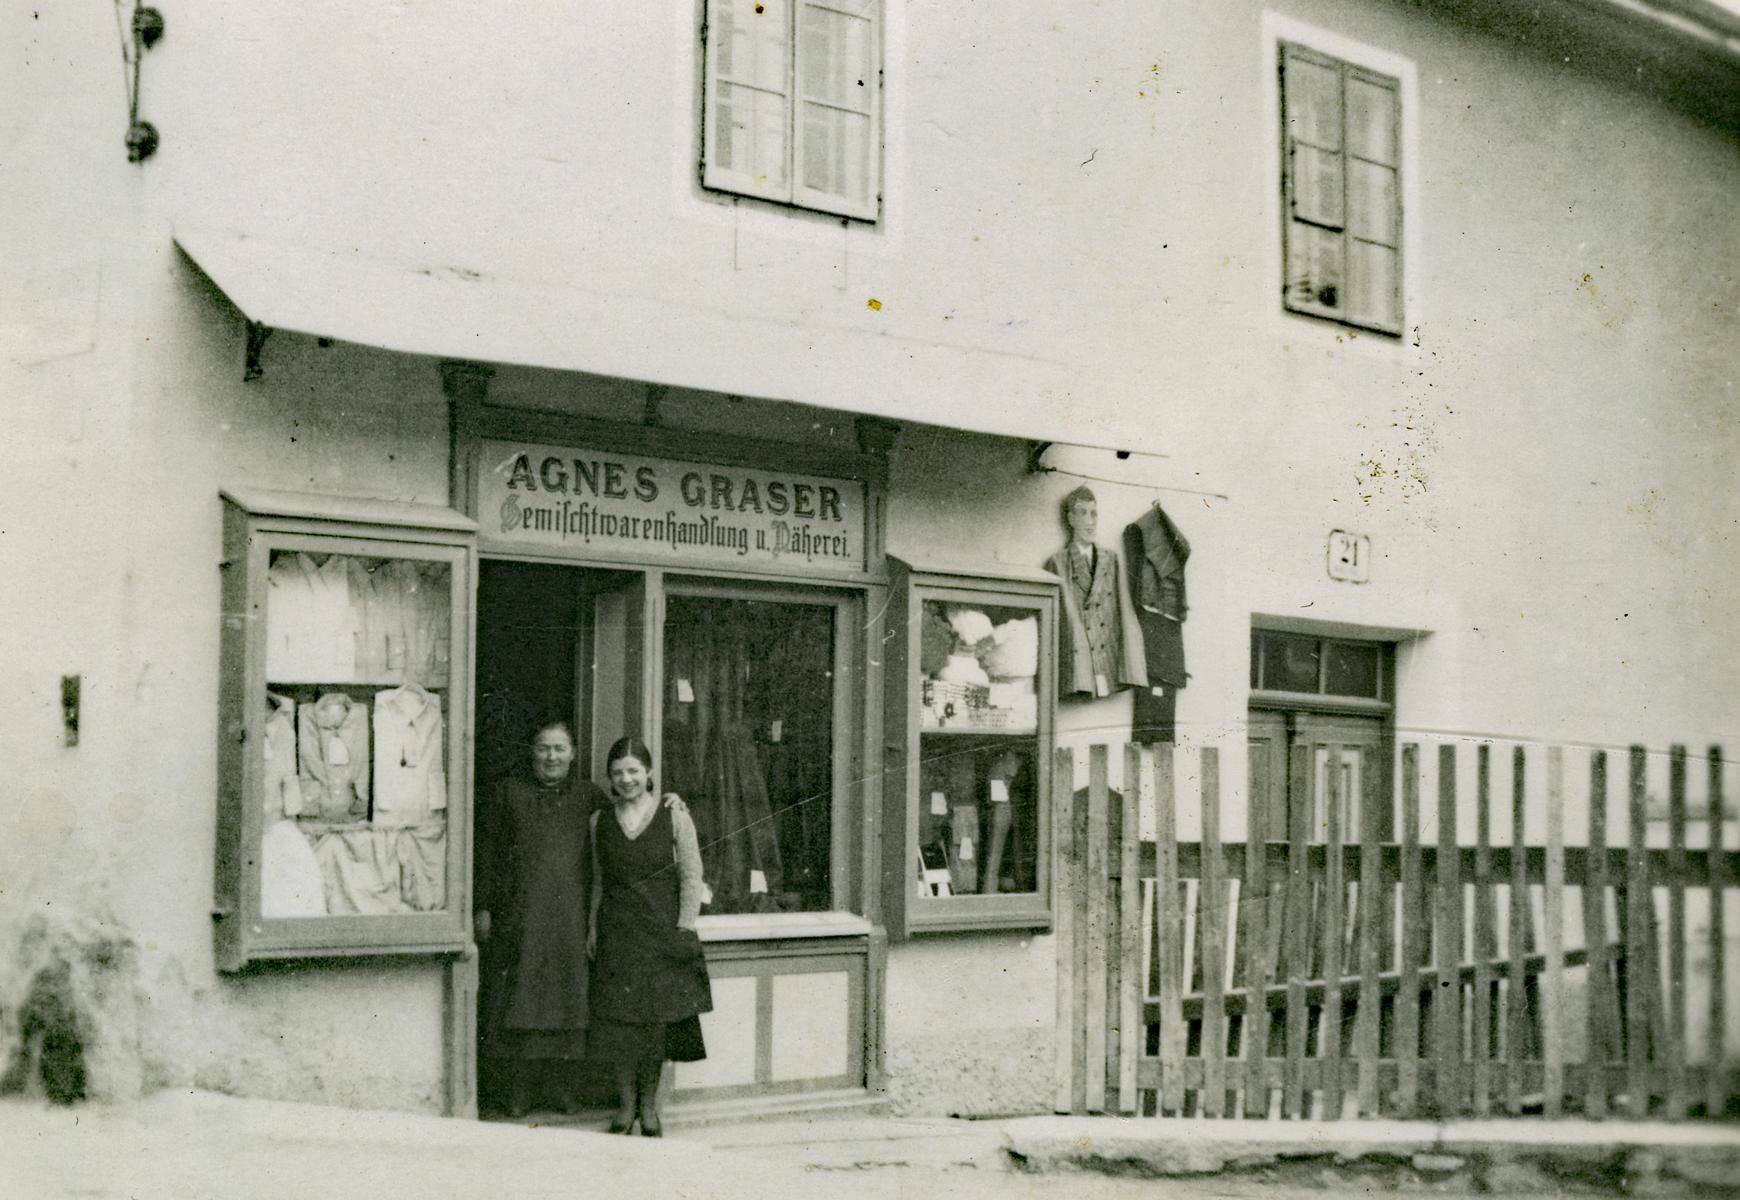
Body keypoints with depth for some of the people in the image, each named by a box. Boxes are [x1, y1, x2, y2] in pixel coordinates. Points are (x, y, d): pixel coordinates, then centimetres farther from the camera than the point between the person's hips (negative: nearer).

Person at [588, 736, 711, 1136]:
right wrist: (593, 929, 8)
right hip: (616, 934, 2)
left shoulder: (673, 816, 0)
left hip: (662, 932, -2)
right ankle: (626, 1103, 10)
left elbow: (691, 877, 0)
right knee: (617, 1017, -2)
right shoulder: (600, 822, 9)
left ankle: (649, 1104, 14)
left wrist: (684, 930, -7)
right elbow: (599, 881, 15)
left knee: (659, 1018, 0)